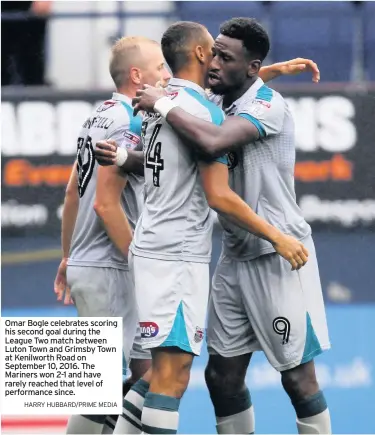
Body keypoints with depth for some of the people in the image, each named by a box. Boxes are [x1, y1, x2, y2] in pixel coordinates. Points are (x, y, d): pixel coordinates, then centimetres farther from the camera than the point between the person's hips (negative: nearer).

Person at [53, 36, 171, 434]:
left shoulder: (100, 116, 13)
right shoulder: (127, 122, -16)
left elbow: (72, 194, 19)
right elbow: (106, 204, -21)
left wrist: (68, 257, 25)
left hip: (84, 264, 10)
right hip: (106, 269, -10)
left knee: (144, 369, 12)